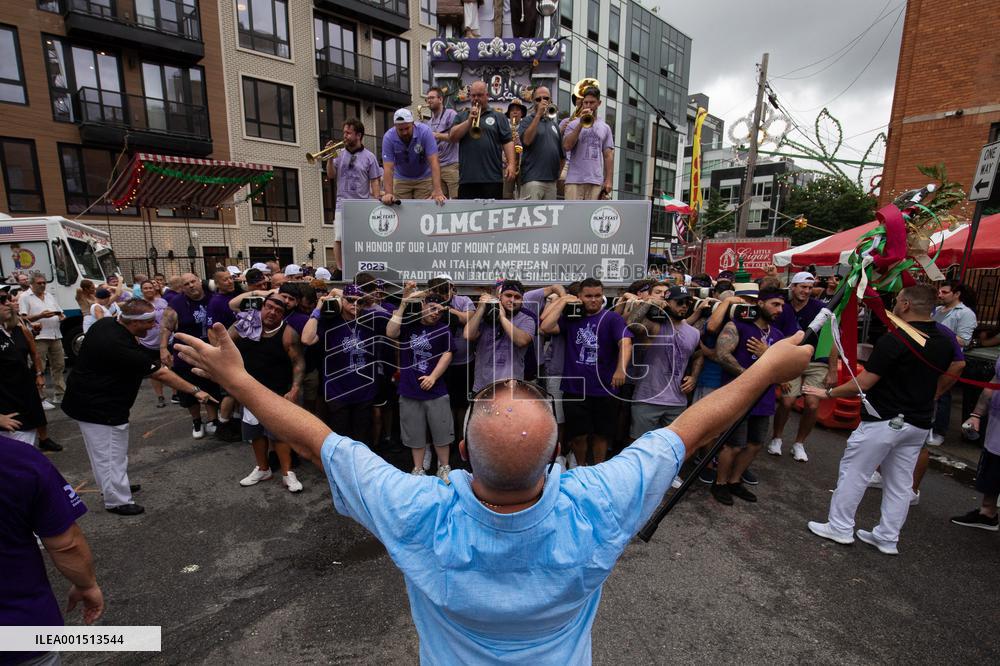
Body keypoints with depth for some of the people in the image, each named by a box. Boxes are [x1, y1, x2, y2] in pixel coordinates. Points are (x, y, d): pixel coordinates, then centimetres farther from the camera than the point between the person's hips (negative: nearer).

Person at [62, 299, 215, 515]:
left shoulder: (106, 323, -5)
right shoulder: (122, 348, -32)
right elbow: (161, 374, -28)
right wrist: (195, 391, -22)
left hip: (85, 398, 10)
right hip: (99, 407, -10)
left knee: (103, 451, 23)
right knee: (110, 455, 2)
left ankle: (112, 486, 40)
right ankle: (118, 501, 14)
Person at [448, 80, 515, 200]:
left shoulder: (499, 117, 12)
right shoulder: (461, 117, 18)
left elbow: (507, 141, 3)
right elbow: (452, 137, 4)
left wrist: (511, 164, -10)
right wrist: (469, 120, -4)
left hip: (493, 178, -2)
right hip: (467, 178, 2)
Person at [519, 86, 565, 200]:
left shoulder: (554, 124, 20)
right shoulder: (529, 120, 5)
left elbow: (562, 154, 22)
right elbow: (526, 140, -16)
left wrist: (559, 174, 12)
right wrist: (538, 114, -13)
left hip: (552, 180, 6)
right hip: (533, 179, -6)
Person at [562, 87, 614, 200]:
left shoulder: (605, 128, 15)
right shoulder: (573, 124, 8)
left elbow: (608, 155, 12)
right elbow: (566, 146, -7)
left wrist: (608, 180, 2)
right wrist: (581, 123, -8)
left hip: (596, 181, 2)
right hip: (574, 179, -2)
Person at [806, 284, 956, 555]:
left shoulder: (894, 340, -20)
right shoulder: (944, 343, 3)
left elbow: (863, 384, -20)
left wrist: (828, 392, -9)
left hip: (884, 420, -7)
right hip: (919, 423, 8)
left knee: (854, 473, 5)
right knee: (900, 484, 14)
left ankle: (840, 528, 14)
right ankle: (887, 539, 25)